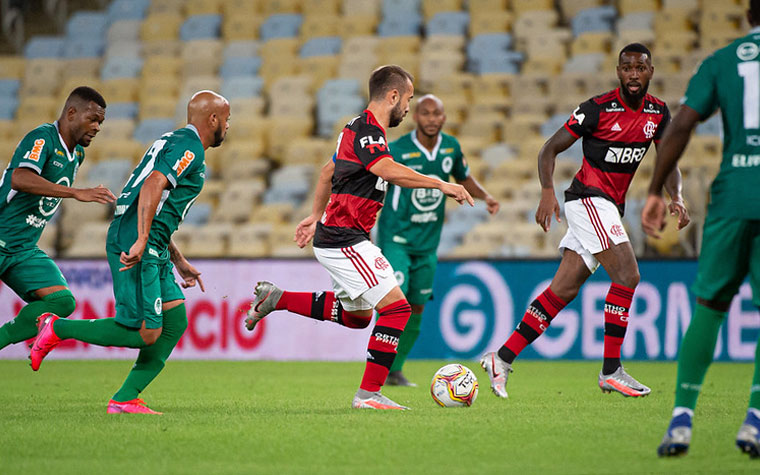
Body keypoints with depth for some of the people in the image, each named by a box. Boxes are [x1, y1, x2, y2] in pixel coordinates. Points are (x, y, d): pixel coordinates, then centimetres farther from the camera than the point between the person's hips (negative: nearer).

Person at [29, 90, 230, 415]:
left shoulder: (174, 143, 25)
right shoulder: (189, 148, -7)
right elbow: (152, 186, -23)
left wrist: (179, 262, 31)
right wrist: (141, 241, -30)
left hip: (152, 250, 11)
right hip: (135, 246, -11)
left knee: (175, 322, 5)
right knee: (146, 333, -13)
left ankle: (125, 399, 4)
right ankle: (57, 329, -2)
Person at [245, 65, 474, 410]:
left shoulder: (362, 129, 15)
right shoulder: (367, 131, -18)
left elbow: (329, 171, 28)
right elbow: (390, 172, -36)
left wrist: (315, 216, 35)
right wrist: (441, 185, -31)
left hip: (336, 237, 11)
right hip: (344, 241, -11)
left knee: (357, 315, 23)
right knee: (397, 307, -12)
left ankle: (276, 299, 23)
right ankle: (368, 394, -10)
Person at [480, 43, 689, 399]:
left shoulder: (658, 113, 6)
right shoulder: (598, 108, -11)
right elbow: (550, 149, -7)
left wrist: (676, 197, -9)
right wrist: (547, 192, -21)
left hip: (610, 208, 7)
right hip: (588, 199, -7)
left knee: (563, 290, 3)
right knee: (627, 274, -19)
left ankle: (502, 359, 8)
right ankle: (611, 370, -15)